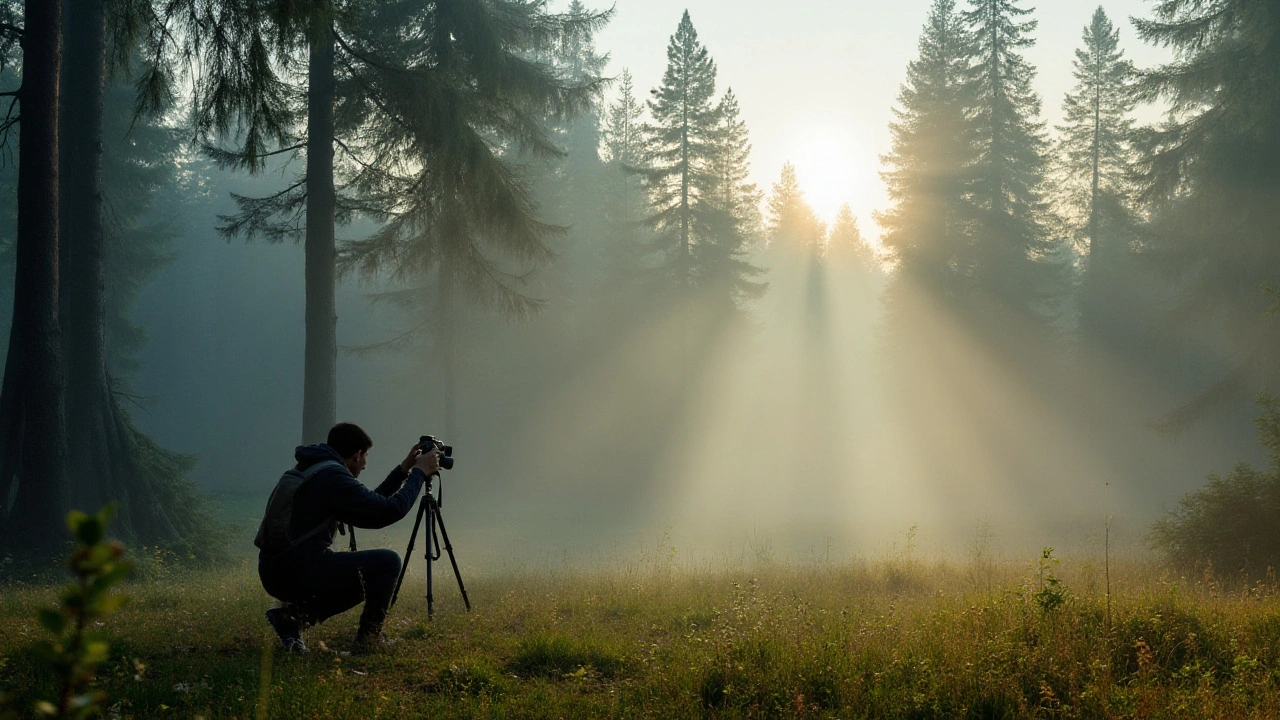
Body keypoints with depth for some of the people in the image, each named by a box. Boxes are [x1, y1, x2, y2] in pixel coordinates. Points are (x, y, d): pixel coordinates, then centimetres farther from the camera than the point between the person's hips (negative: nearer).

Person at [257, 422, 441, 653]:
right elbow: (389, 511, -12)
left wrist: (402, 471, 25)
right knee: (388, 562, -1)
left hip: (274, 573, 10)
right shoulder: (333, 476, -11)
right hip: (299, 571, -10)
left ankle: (294, 614, 9)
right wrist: (419, 472, -1)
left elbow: (371, 504, 27)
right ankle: (369, 637, 6)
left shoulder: (309, 470, 19)